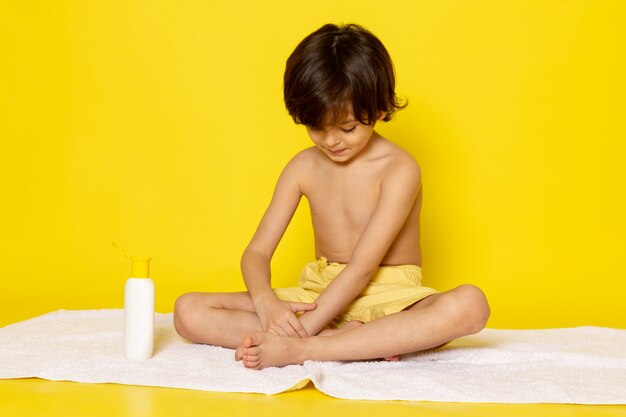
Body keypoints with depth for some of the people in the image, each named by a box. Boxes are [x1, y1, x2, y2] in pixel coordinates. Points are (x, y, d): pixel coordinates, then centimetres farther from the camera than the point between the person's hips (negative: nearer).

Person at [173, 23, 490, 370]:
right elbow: (256, 252, 1)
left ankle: (301, 352, -36)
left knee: (470, 305, -36)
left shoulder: (398, 170, -13)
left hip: (387, 299, -4)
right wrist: (266, 303, -22)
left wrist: (299, 335, -28)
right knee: (188, 311, -13)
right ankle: (357, 342, -26)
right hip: (319, 296, 4)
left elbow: (362, 268, -20)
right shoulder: (304, 168, 1)